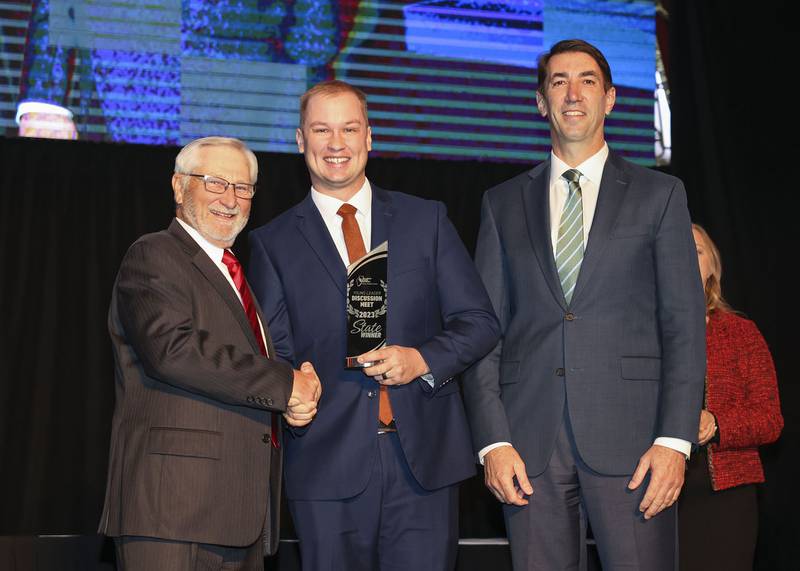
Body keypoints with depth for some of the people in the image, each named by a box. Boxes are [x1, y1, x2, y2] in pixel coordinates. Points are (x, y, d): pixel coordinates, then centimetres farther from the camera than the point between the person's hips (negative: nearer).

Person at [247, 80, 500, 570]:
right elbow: (273, 352, 8)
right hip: (328, 467, 0)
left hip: (425, 459, 0)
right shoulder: (274, 244, 9)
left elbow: (480, 322, 8)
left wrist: (423, 360, -10)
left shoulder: (427, 221, 10)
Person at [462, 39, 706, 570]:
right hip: (531, 439, 2)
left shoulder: (660, 195, 9)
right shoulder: (504, 203, 14)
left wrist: (675, 439, -8)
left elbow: (685, 323, 3)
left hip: (629, 435, -1)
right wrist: (492, 441, -2)